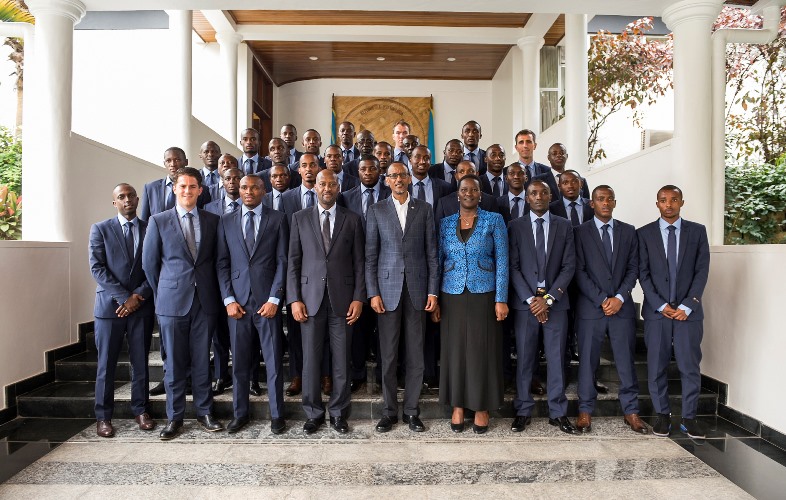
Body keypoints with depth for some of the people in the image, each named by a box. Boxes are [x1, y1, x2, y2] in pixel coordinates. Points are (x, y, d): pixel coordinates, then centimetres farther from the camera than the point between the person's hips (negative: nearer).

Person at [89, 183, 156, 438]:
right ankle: (103, 416, 17)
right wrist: (123, 297, -12)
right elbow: (97, 268, -4)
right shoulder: (100, 229, 4)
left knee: (140, 362, 8)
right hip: (110, 304, -1)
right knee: (106, 364, 5)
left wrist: (138, 296, -9)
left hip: (142, 305, 1)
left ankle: (140, 410, 21)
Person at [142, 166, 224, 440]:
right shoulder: (159, 221, 1)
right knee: (174, 362, 7)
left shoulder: (212, 220, 6)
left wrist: (212, 291, 7)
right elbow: (149, 263, 6)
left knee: (202, 359, 8)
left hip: (205, 301, 1)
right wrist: (163, 294, 8)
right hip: (172, 301, -1)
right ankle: (174, 416, 20)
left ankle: (204, 412, 22)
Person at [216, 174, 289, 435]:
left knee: (274, 360, 4)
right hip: (237, 301, 2)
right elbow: (222, 263, 7)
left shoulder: (277, 219, 3)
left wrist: (274, 298, -8)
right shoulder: (226, 221, 9)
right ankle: (240, 413, 25)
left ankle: (276, 414, 18)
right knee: (239, 361, 10)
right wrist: (228, 299, -3)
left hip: (267, 300, -2)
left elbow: (282, 261, -1)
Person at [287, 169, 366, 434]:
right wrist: (294, 299, -3)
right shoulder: (300, 218, 7)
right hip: (310, 298, 1)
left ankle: (338, 412, 22)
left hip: (342, 298, 0)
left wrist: (358, 298, -3)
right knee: (310, 359, 6)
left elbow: (359, 262, 4)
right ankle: (314, 413, 22)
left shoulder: (352, 219, 6)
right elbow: (293, 261, 5)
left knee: (341, 359, 6)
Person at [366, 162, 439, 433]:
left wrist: (433, 291, -1)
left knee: (416, 355, 6)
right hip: (388, 289, -1)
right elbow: (370, 255, 3)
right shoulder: (376, 210, 6)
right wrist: (373, 293, -4)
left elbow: (431, 252, 6)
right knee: (388, 355, 5)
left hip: (417, 289, 1)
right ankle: (389, 411, 19)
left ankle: (412, 411, 20)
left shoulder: (424, 209, 8)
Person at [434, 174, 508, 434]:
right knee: (454, 350, 6)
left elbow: (502, 261, -2)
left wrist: (501, 299, -9)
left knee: (483, 350, 4)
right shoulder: (445, 224, 8)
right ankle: (457, 407, 20)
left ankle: (481, 408, 19)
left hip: (483, 295, -2)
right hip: (452, 296, 2)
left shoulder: (494, 220, 2)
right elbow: (437, 262, 8)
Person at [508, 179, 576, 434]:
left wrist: (548, 298, -8)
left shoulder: (564, 226, 8)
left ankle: (558, 412, 17)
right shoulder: (516, 226, 5)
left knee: (556, 358, 5)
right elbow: (513, 267, 0)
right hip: (525, 301, -1)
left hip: (555, 301, 1)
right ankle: (523, 411, 15)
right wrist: (531, 299, -9)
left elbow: (569, 266, 2)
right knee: (524, 358, 4)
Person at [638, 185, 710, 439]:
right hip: (656, 311, 0)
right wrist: (660, 305, -8)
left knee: (690, 366, 3)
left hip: (688, 311, 0)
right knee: (656, 367, 4)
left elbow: (702, 271, 1)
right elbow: (643, 273, 0)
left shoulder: (697, 231, 6)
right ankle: (662, 415, 17)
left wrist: (687, 306, -7)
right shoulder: (644, 233, 4)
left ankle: (689, 417, 16)